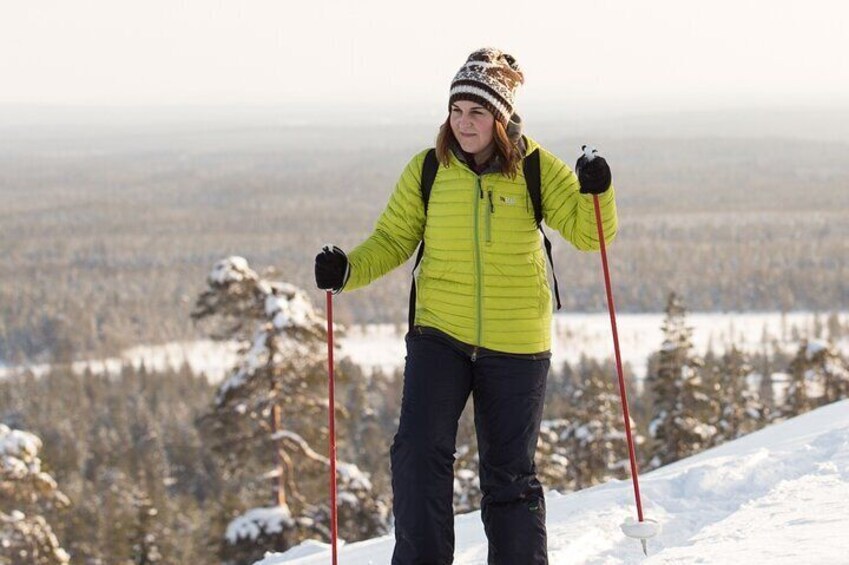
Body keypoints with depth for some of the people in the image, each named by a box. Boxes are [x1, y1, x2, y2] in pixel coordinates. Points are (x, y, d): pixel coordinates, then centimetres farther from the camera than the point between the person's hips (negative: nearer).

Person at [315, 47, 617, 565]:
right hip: (440, 334, 1)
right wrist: (349, 270, -11)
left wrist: (595, 191, -24)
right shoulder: (427, 171, 0)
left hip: (516, 346, -1)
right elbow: (393, 240, 6)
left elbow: (588, 232, -4)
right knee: (420, 452, -16)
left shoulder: (535, 168, -4)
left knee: (510, 474, 7)